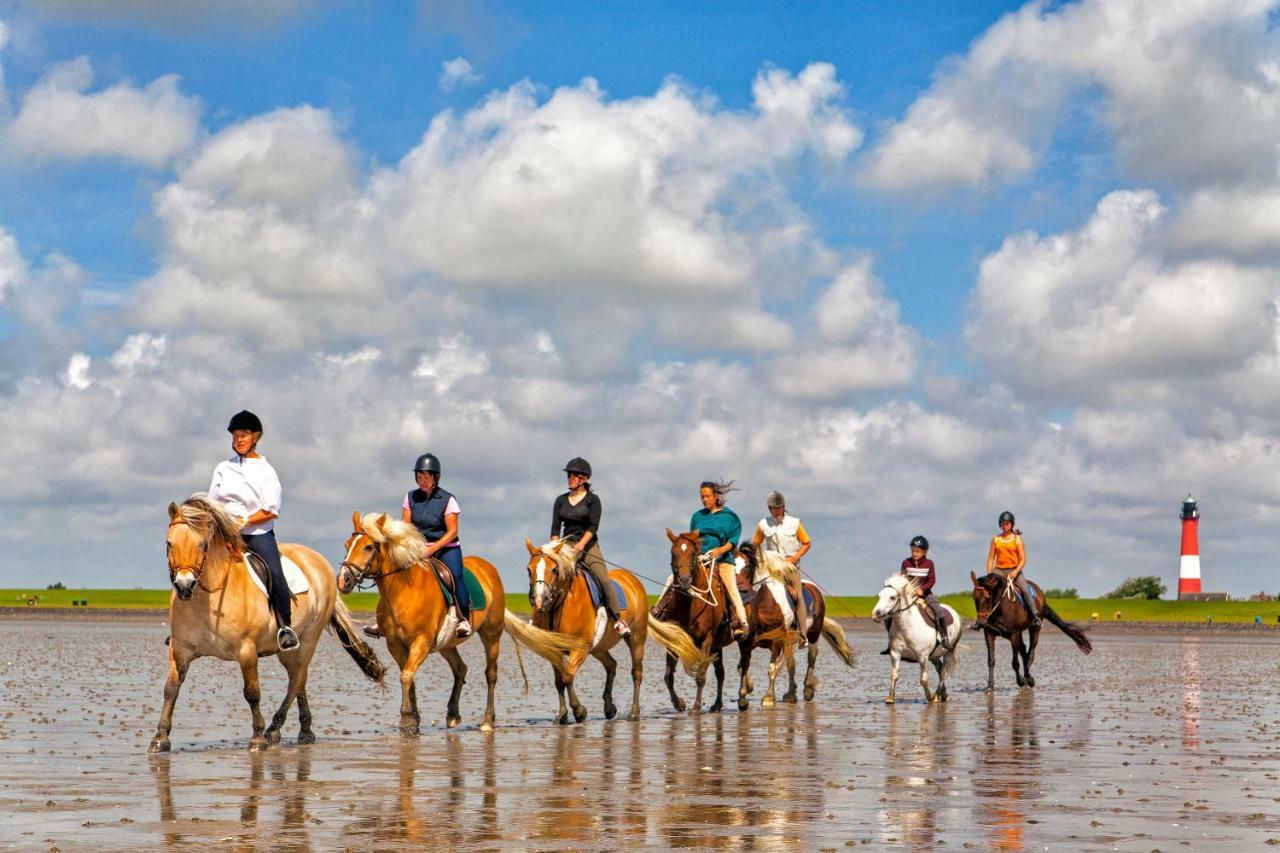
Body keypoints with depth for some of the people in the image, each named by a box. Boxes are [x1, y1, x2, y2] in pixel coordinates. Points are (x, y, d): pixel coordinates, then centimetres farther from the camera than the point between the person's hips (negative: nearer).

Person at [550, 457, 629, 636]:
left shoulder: (592, 499, 1)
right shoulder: (561, 501, 11)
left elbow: (593, 526, -9)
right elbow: (555, 527, 8)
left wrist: (581, 545, -22)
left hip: (588, 546, -3)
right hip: (566, 546, 3)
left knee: (604, 580, -18)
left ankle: (618, 619, -15)